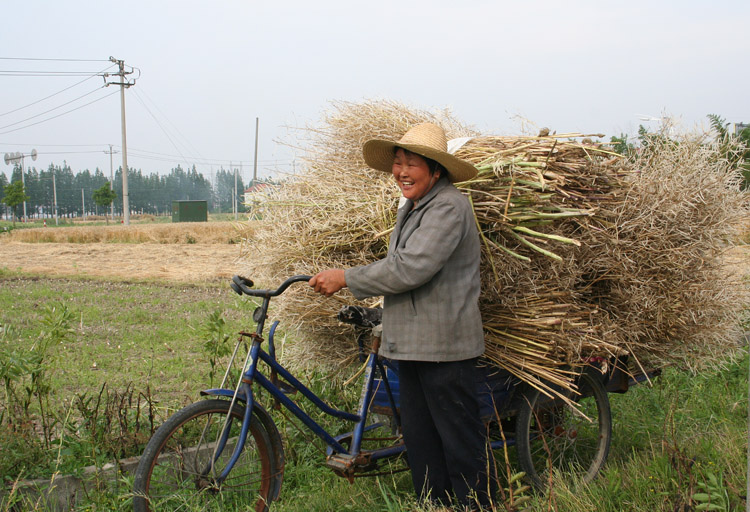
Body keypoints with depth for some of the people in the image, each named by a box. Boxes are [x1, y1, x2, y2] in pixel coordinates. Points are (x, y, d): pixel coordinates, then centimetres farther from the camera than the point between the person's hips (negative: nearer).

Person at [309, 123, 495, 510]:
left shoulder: (448, 206, -15)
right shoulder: (409, 209, 17)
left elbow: (410, 268, -22)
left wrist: (345, 279, -16)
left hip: (444, 345, -10)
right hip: (410, 343, 10)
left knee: (459, 438, -3)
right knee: (418, 435, 14)